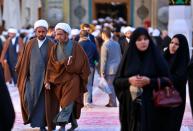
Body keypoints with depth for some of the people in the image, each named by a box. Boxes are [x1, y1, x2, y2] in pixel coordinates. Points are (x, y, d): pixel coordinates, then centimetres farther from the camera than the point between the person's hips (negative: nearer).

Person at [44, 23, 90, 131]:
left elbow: (84, 63, -1)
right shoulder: (55, 48, 4)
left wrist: (83, 79, -1)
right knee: (67, 103, 9)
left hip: (73, 78, -4)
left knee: (68, 102, -16)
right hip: (59, 78, 4)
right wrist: (48, 81, -3)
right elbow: (51, 66, 3)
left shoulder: (76, 47, -5)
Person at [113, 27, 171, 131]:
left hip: (151, 105, -2)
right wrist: (129, 80, -13)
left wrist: (150, 81, -16)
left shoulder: (156, 57, 0)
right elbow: (116, 81, 6)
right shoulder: (128, 57, 5)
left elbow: (167, 80, -2)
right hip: (131, 105, 2)